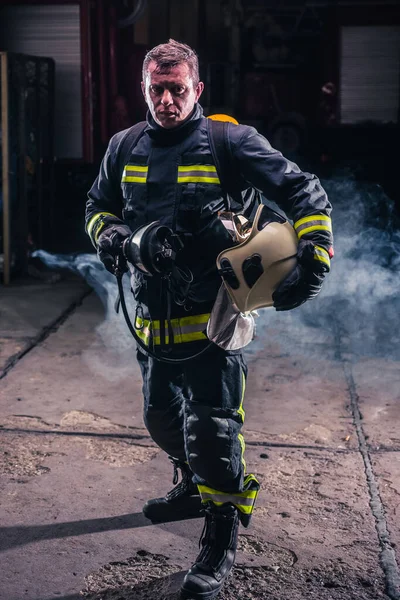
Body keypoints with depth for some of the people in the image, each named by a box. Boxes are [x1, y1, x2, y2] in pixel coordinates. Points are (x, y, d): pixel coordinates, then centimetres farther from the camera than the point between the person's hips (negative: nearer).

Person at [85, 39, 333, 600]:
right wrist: (108, 233, -1)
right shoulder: (124, 148, 7)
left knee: (213, 425, -6)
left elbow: (305, 193, -3)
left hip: (213, 314, -6)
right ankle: (194, 488, 49)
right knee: (162, 418, 20)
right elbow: (98, 206, 22)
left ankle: (223, 535, 14)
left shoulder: (232, 142, -8)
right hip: (154, 316, 6)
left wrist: (313, 258, -15)